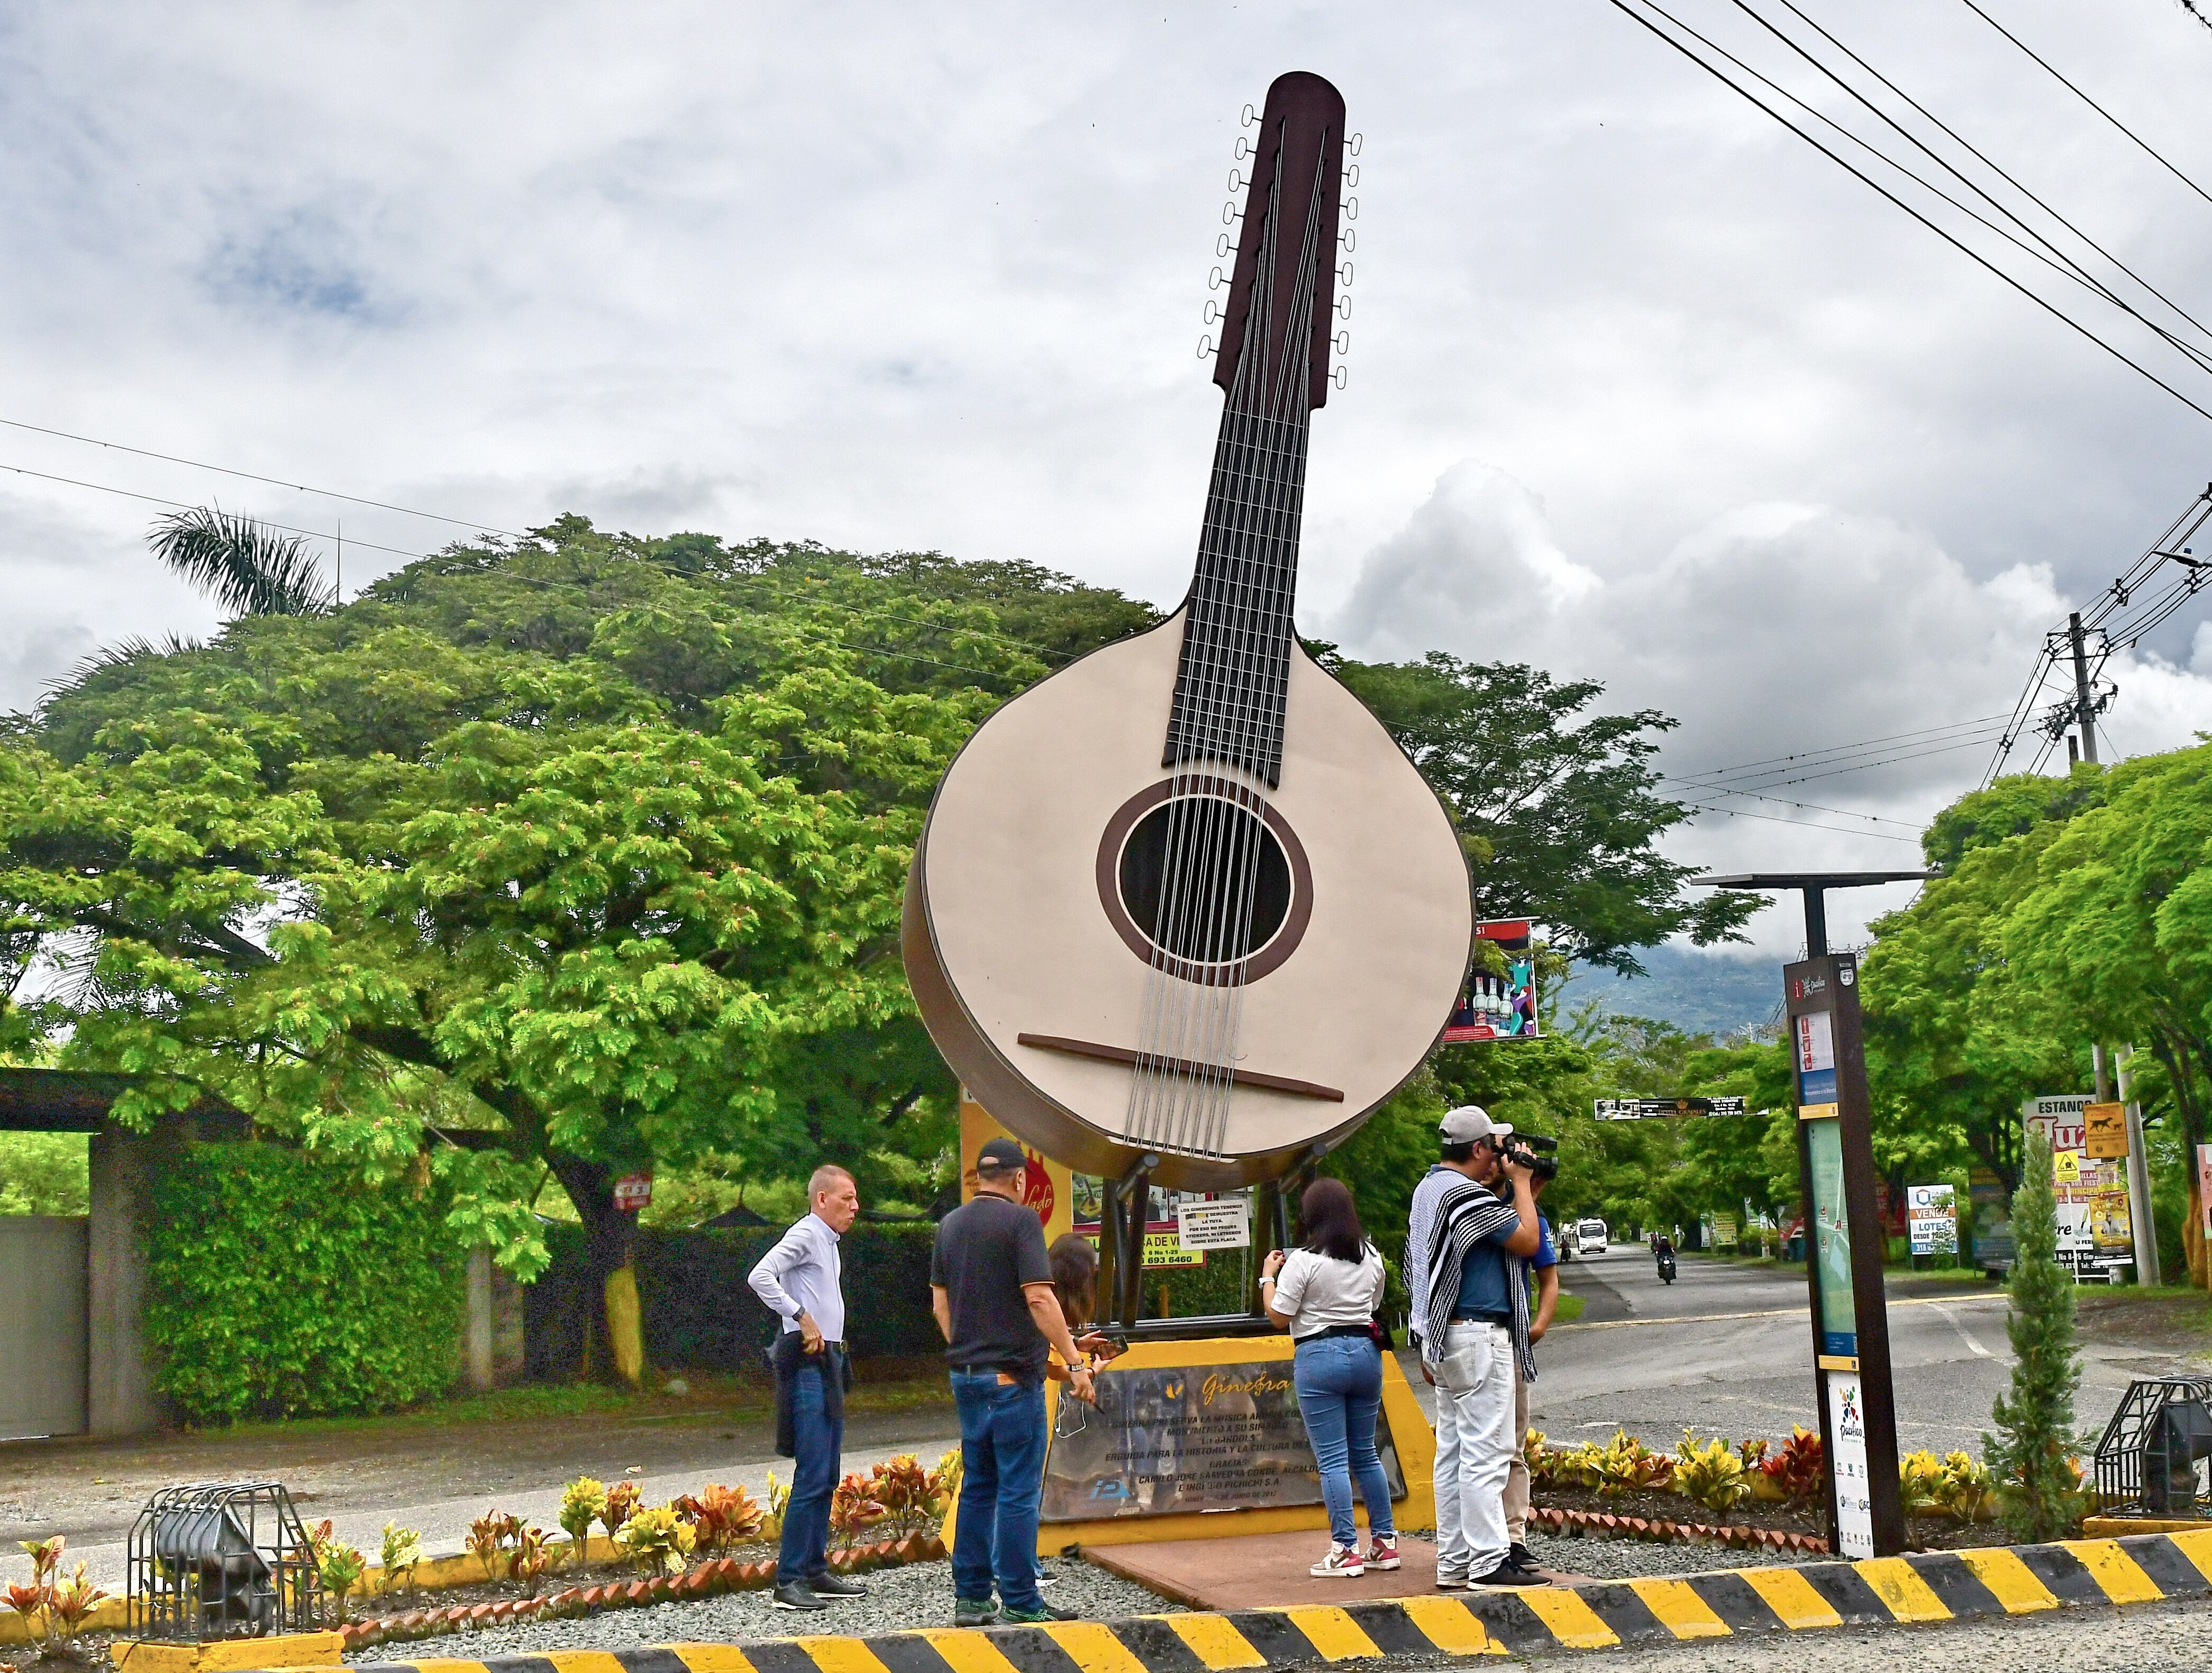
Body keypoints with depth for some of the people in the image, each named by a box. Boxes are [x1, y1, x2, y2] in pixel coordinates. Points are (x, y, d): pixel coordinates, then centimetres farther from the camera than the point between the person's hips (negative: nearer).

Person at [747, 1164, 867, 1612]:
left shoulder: (829, 1241, 18)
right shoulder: (805, 1234, -11)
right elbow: (760, 1277, -25)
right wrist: (802, 1317, -22)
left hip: (828, 1361, 10)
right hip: (807, 1362, -10)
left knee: (827, 1477, 12)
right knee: (812, 1476, -11)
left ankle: (816, 1571, 19)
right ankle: (789, 1580, -7)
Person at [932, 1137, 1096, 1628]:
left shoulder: (951, 1224, 11)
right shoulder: (1020, 1220, -11)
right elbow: (1039, 1298, -18)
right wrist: (1074, 1362, -15)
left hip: (966, 1372, 7)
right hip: (1013, 1373, -7)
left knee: (977, 1486, 13)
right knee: (1018, 1490, -2)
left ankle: (970, 1596, 15)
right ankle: (1020, 1601, 1)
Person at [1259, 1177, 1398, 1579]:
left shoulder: (1303, 1262, -11)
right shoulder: (1372, 1257, 7)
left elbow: (1279, 1317, -8)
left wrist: (1269, 1277, 5)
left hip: (1319, 1357, -6)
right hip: (1366, 1351, 6)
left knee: (1332, 1459, -2)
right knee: (1365, 1453, 16)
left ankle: (1345, 1551, -3)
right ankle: (1384, 1541, 18)